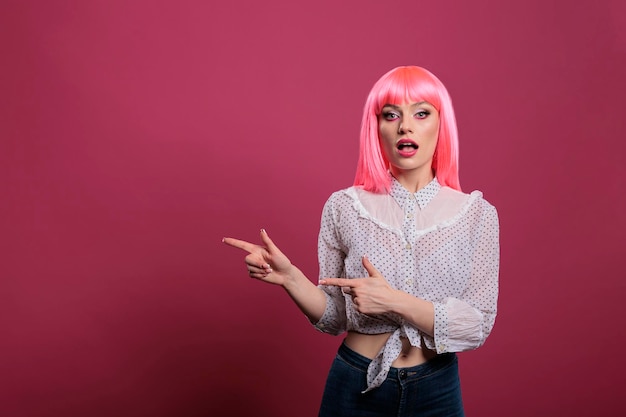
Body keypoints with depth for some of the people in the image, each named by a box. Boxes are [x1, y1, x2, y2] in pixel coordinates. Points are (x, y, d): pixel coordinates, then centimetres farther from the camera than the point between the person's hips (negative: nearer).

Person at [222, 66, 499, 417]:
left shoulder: (477, 214, -7)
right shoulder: (344, 207, -7)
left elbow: (478, 326, -10)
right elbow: (335, 319, -1)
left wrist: (394, 302, -21)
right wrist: (289, 277, -18)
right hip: (357, 388, 0)